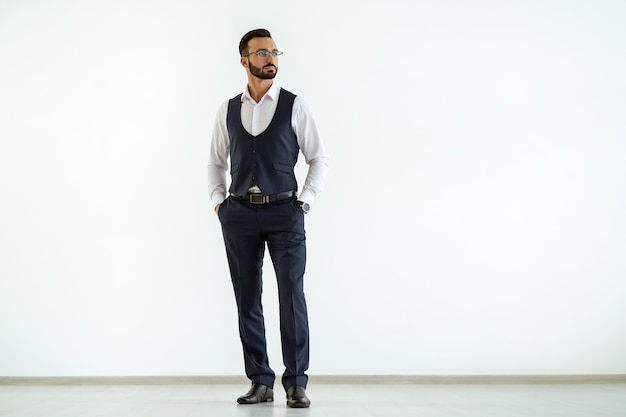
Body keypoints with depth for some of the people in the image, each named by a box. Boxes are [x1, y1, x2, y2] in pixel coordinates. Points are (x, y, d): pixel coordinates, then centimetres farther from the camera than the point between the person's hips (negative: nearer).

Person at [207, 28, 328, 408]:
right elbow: (216, 161, 22)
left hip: (284, 211, -3)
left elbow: (320, 158, 5)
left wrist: (305, 201, -3)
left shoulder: (295, 105, 3)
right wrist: (218, 199, 9)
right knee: (248, 301, 5)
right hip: (239, 214, 3)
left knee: (292, 295, -9)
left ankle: (296, 383, 1)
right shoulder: (228, 110, 11)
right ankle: (260, 382, 15)